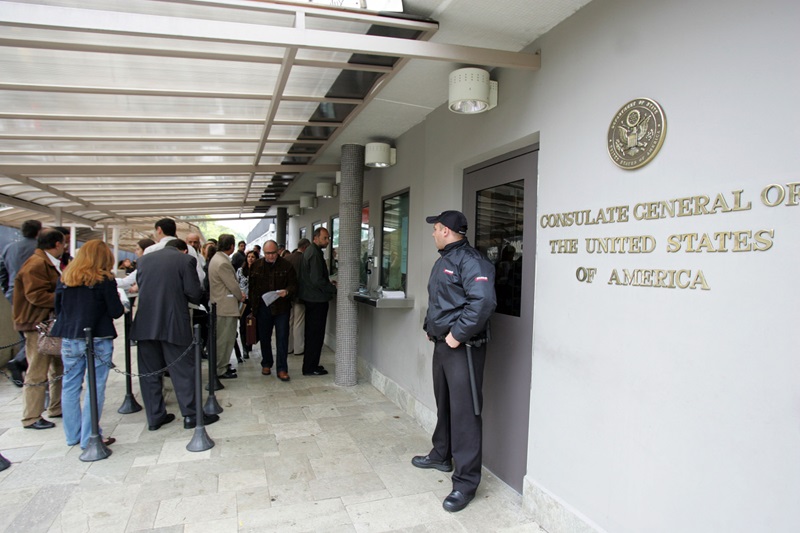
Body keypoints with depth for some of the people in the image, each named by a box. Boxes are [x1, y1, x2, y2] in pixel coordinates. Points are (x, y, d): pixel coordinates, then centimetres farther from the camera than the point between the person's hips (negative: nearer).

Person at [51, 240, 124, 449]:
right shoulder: (104, 279, -10)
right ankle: (89, 438, 6)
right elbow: (116, 312, -9)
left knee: (70, 386, 14)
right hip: (97, 340, -5)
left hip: (69, 339, 5)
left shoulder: (65, 278, 4)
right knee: (95, 388, 2)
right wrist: (118, 302, 12)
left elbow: (58, 308, 12)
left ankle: (72, 435, 24)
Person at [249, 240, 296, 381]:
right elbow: (251, 287, 7)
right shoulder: (256, 266, 4)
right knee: (264, 337, 14)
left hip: (281, 307, -2)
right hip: (262, 308, 3)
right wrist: (253, 306, 2)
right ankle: (266, 364, 32)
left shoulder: (286, 265, -3)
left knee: (282, 338, -3)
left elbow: (293, 285, -3)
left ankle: (282, 369, 3)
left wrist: (287, 291, -25)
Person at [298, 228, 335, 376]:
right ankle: (310, 368, 6)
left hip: (310, 298, 11)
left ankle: (310, 365, 26)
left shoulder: (309, 251, 14)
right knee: (316, 334, -2)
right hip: (317, 299, -11)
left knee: (311, 333, 17)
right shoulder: (315, 254, -18)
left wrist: (329, 283, 13)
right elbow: (317, 280, -24)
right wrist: (334, 289, -14)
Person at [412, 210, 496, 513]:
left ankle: (466, 482, 8)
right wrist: (430, 326, 15)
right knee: (443, 404, 22)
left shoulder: (470, 260, -17)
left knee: (464, 412, -3)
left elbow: (483, 301, -30)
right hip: (441, 343, 10)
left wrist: (458, 334, -24)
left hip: (462, 347, -10)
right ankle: (441, 455, 41)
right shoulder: (443, 260, 16)